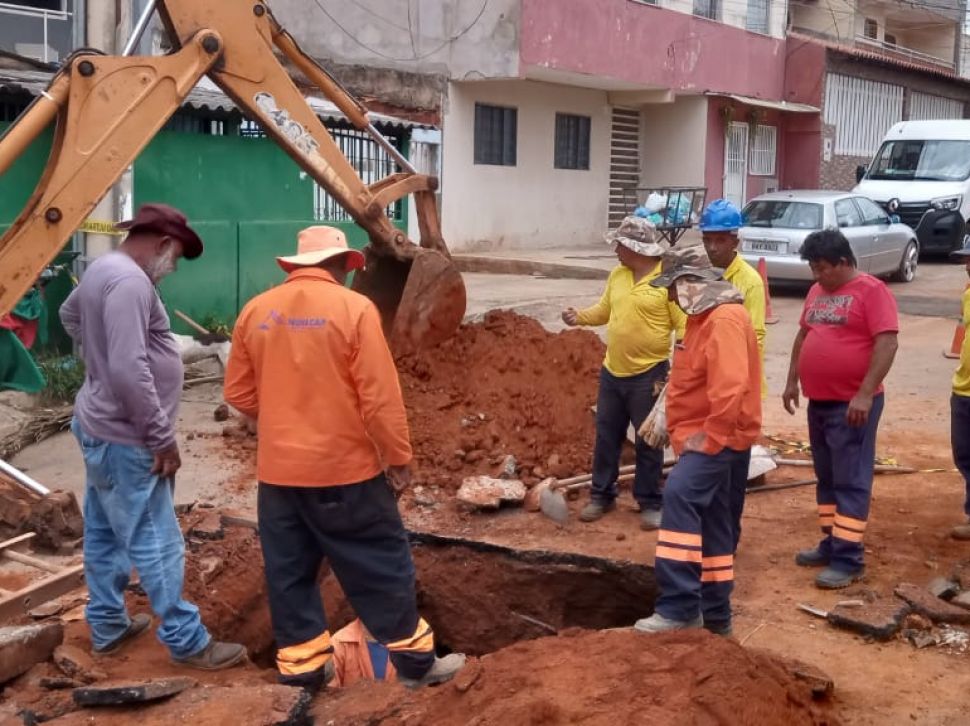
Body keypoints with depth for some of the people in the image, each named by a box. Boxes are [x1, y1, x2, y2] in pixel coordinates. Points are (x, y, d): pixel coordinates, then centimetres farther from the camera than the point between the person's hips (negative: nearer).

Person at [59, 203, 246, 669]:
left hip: (100, 427, 11)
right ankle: (187, 642, 6)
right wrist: (162, 437, -23)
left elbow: (71, 314, 32)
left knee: (104, 534, 18)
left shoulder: (102, 269, 9)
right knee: (156, 542, -3)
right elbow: (130, 371, -29)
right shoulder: (130, 282, -23)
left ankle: (108, 627, 30)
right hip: (125, 439, -11)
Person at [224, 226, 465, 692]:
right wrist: (398, 457, -4)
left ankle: (301, 666, 22)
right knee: (380, 565, 8)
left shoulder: (255, 311, 3)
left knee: (289, 571, 14)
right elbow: (380, 395, -14)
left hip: (277, 469, 4)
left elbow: (239, 393, 9)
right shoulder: (352, 308, -12)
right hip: (343, 467, -4)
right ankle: (414, 659, 18)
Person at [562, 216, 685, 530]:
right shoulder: (617, 275, 7)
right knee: (606, 437, 13)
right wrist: (579, 316, -2)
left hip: (648, 375, -6)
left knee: (648, 443, 4)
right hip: (612, 372, 6)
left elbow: (684, 326, -13)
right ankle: (602, 495, 26)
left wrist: (674, 371, -22)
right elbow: (604, 311, 18)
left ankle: (650, 504, 16)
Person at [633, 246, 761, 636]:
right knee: (712, 525, 14)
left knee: (680, 495, -27)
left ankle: (680, 607, -28)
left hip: (719, 439, -11)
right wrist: (695, 434, 18)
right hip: (706, 437, 11)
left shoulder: (725, 319, -17)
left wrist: (709, 437, -23)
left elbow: (730, 388, -28)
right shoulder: (705, 316, 17)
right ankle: (714, 614, 23)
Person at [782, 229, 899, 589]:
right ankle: (831, 543, 25)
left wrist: (864, 394, -23)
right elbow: (803, 336, 21)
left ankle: (848, 560, -2)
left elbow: (887, 344, -18)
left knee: (851, 481, -4)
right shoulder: (817, 291, 12)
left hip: (852, 404, -8)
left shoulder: (871, 290, -12)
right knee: (827, 478, 14)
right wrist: (792, 381, 17)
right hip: (819, 402, 8)